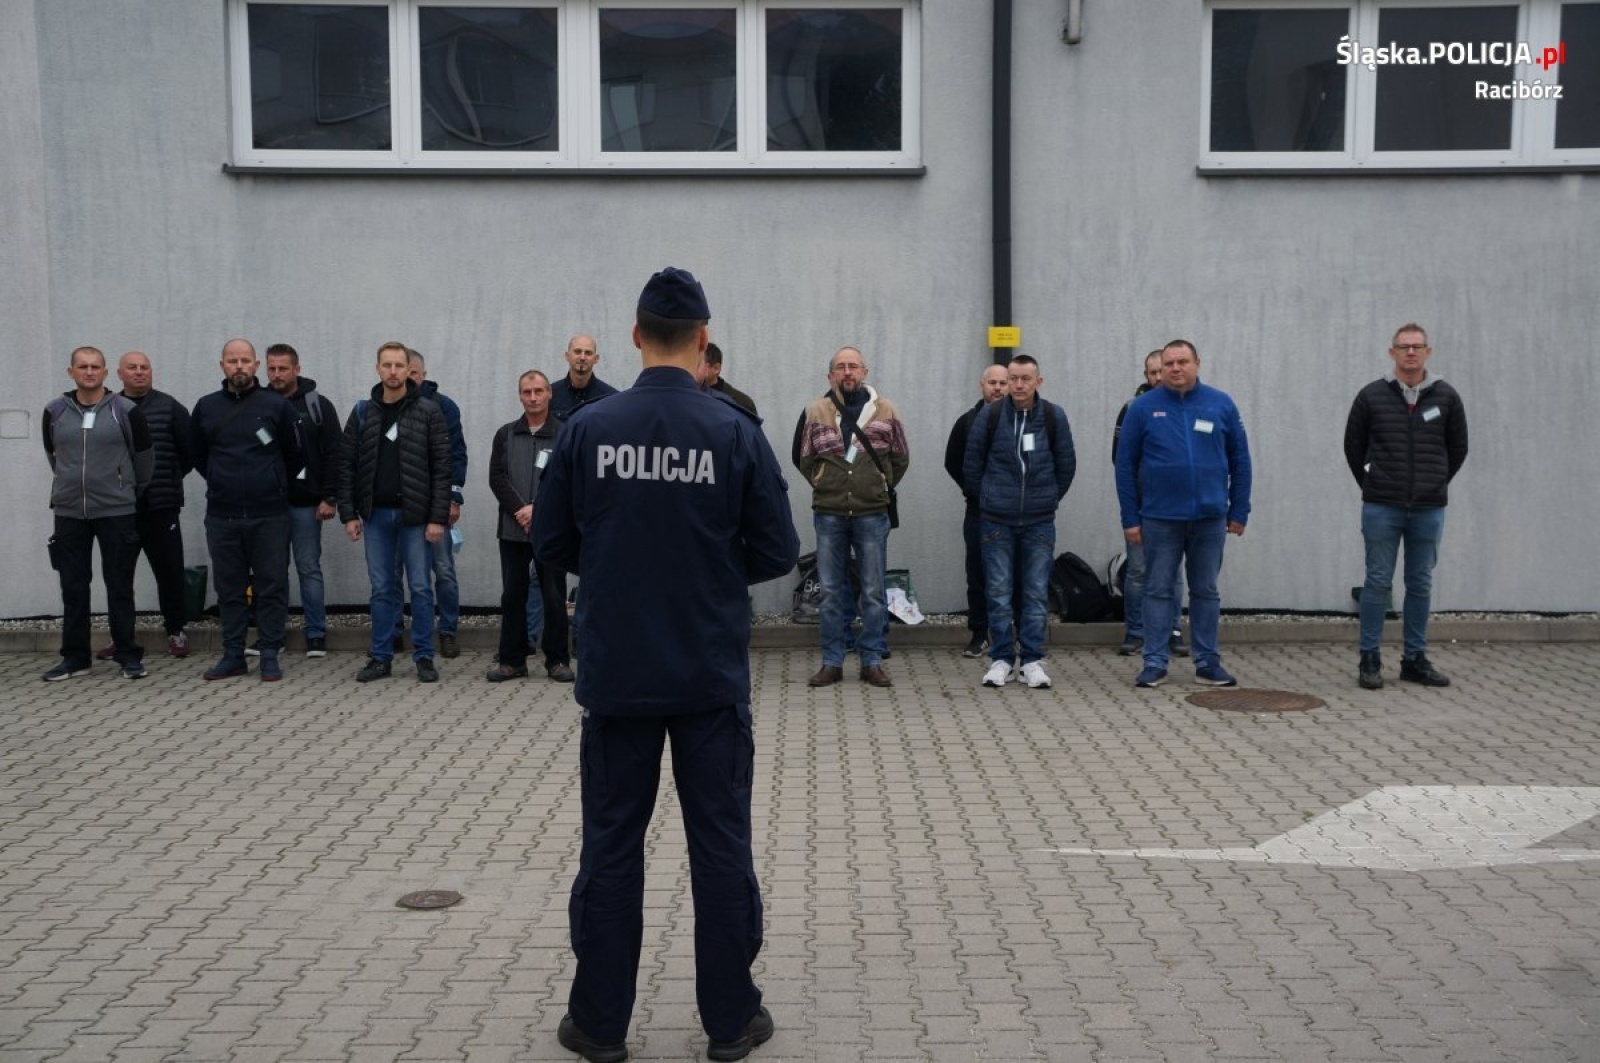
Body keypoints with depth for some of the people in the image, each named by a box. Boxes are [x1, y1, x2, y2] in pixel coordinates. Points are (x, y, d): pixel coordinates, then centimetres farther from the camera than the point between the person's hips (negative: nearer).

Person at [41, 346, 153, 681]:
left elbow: (144, 457, 6)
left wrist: (130, 491, 15)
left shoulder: (126, 411, -5)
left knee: (119, 586, 3)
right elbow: (53, 456, 18)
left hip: (116, 512, -2)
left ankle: (128, 655, 11)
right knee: (73, 587, 8)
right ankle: (75, 657, 17)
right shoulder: (54, 412, 3)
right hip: (69, 512, 3)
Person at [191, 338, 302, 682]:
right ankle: (233, 656, 17)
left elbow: (295, 455, 6)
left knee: (271, 586, 2)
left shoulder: (276, 405, -3)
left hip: (269, 514, -2)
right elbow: (196, 454, 18)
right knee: (229, 588, 9)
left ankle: (270, 656, 9)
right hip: (222, 515, 3)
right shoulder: (206, 407, 5)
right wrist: (223, 484, 15)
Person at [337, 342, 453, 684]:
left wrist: (438, 518, -12)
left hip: (415, 515, -3)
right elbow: (346, 465, 6)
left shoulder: (428, 411, -4)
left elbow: (442, 467, -7)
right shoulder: (363, 412, 5)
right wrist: (348, 514, -1)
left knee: (421, 587, 3)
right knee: (382, 589, 9)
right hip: (376, 515, 3)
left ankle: (424, 658, 11)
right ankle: (381, 657, 17)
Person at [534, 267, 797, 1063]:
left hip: (615, 673, 1)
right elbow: (778, 552, -5)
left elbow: (550, 544, 1)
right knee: (719, 844, 9)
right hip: (711, 675, -1)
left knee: (611, 845, 10)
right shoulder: (736, 432, -8)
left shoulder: (587, 429, -5)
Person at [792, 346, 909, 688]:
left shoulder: (885, 411, 1)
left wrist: (881, 490, 9)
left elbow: (900, 458, 11)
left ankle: (872, 662, 14)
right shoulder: (815, 412, 0)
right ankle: (832, 662, 15)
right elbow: (802, 458, 10)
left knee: (874, 592, 5)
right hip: (828, 515, 0)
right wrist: (826, 488, 9)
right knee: (831, 592, 6)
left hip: (872, 515, 0)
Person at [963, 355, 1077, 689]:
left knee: (1037, 592, 3)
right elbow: (972, 464, 6)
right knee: (998, 593, 3)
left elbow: (1066, 465, 8)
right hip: (997, 521, 0)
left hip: (1040, 521, 1)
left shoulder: (1054, 417, -2)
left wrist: (1050, 498, 13)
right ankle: (1001, 658, 13)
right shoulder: (989, 416, -5)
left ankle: (1032, 659, 12)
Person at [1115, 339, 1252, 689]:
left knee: (1206, 591, 10)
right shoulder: (1143, 407, -1)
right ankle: (1154, 663, 12)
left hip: (1210, 517, 1)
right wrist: (1130, 519, -3)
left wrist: (1239, 512, 3)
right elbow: (1125, 465, 1)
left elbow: (1240, 460, 7)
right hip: (1159, 518, -1)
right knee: (1158, 591, 5)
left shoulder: (1221, 404, 3)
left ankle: (1208, 662, 18)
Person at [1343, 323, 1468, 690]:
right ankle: (1370, 659, 8)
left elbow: (1458, 448, 12)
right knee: (1377, 582, 1)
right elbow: (1353, 447, 7)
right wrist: (1373, 486, 7)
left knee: (1421, 585, 8)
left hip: (1429, 509, 2)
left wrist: (1434, 485, 10)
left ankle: (1415, 659, 17)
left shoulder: (1446, 397, 2)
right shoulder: (1372, 396, -2)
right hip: (1382, 508, -2)